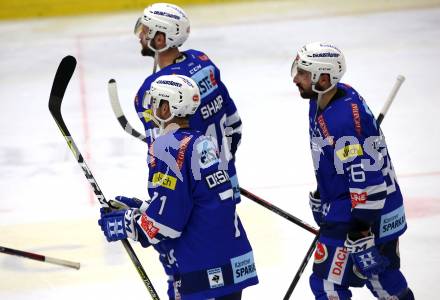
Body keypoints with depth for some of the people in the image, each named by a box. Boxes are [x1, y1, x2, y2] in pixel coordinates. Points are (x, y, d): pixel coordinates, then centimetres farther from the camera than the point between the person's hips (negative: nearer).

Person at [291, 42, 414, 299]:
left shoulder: (344, 120, -30)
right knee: (380, 273, 25)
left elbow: (367, 182, -30)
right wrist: (321, 197, 28)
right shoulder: (321, 100, 1)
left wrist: (361, 237, -28)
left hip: (366, 213, -10)